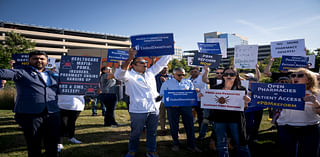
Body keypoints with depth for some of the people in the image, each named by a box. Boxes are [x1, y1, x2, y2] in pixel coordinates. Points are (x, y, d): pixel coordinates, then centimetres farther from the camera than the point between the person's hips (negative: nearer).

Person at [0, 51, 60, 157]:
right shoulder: (22, 73, 3)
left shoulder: (53, 75, 17)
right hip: (30, 115, -4)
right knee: (34, 145, 7)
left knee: (53, 144, 11)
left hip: (52, 114, 4)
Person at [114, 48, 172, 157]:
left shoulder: (150, 72, 13)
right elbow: (119, 74, -25)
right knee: (136, 132, 9)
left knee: (152, 132, 16)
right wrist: (130, 59, -36)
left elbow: (162, 62, 18)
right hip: (138, 110, -5)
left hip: (154, 109, 5)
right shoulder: (130, 75, -5)